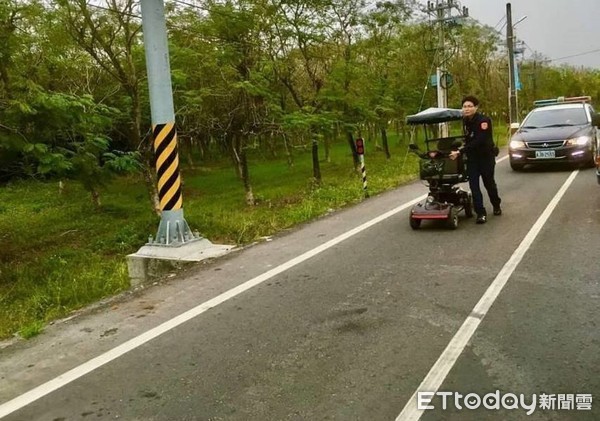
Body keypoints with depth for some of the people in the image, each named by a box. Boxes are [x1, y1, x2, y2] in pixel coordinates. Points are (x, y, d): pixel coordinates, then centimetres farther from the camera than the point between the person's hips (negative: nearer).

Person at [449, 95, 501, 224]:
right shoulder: (465, 121, 2)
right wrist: (463, 150, 1)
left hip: (486, 156, -5)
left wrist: (460, 152, -34)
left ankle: (496, 206, 35)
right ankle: (481, 213, -3)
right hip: (472, 157, 5)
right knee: (474, 185, -6)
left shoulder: (483, 121, -20)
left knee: (489, 183, 10)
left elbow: (477, 141, -29)